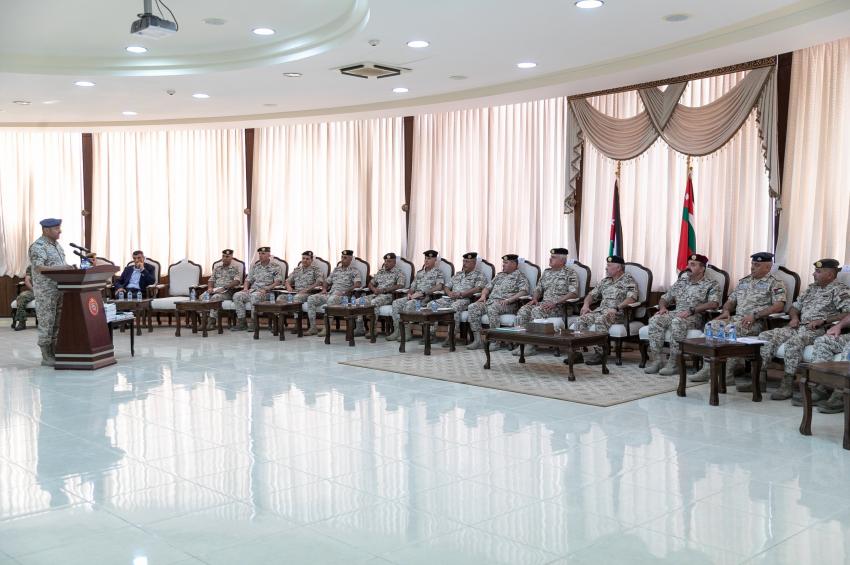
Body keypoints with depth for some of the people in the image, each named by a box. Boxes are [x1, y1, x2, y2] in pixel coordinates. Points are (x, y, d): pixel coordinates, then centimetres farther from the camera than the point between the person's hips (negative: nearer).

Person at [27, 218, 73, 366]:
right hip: (46, 291, -8)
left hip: (60, 289, 8)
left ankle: (54, 354, 15)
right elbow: (38, 268, -23)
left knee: (57, 323, 9)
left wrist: (69, 268, 8)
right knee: (46, 323, -4)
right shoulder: (38, 246, -11)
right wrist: (60, 268, -34)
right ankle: (46, 357, 2)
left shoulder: (56, 244, 16)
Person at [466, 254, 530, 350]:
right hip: (490, 301, 7)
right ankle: (477, 340, -20)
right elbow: (488, 287, 30)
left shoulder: (520, 276, 6)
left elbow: (524, 291, -10)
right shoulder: (499, 275, 29)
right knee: (473, 307, -18)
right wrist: (483, 295, 6)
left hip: (507, 305, -7)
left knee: (492, 308, -38)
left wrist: (509, 300, -21)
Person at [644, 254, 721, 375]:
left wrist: (691, 310, -22)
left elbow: (713, 303, -13)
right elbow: (664, 298, 25)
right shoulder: (681, 282, 23)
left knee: (677, 322, -39)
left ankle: (674, 363, -32)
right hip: (675, 314, 6)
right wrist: (663, 307, 1)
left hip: (695, 317, -5)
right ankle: (655, 360, -25)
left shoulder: (711, 284, 5)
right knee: (655, 320, -25)